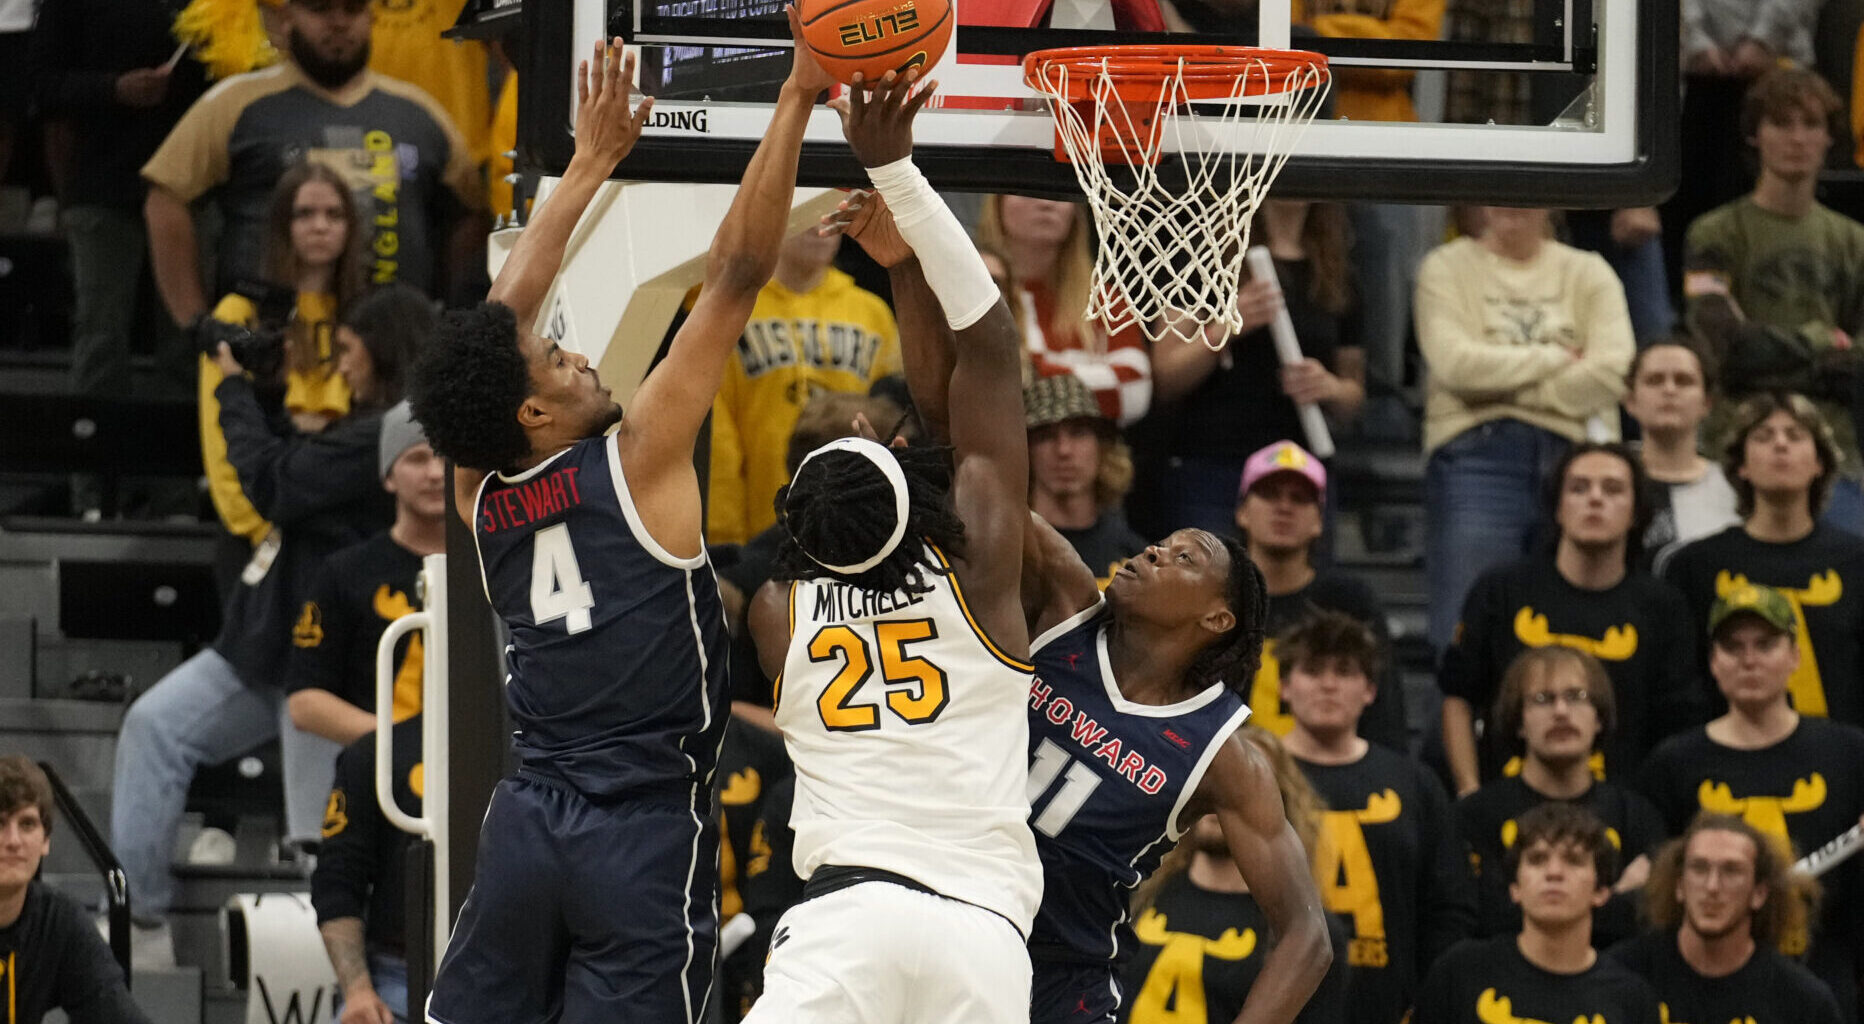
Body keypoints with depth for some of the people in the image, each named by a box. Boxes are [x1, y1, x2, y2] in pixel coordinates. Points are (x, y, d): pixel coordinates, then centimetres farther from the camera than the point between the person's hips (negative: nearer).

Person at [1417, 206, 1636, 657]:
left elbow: (1613, 372, -3)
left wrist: (1502, 380, -4)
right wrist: (1560, 358, -3)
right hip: (1477, 455, -2)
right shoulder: (1448, 268, 10)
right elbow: (1455, 364, -8)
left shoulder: (1588, 273, 14)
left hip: (1571, 454, 2)